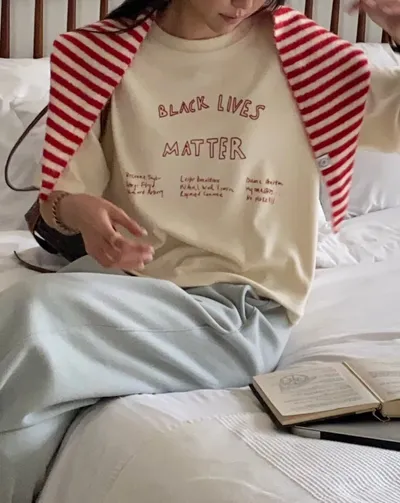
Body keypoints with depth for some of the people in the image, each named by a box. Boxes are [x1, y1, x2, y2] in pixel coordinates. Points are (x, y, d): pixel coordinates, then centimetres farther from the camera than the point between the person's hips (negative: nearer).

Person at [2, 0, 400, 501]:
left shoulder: (300, 53, 1)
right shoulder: (108, 53, 4)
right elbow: (61, 192, 7)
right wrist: (75, 210, -18)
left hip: (241, 309, -2)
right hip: (125, 278, 3)